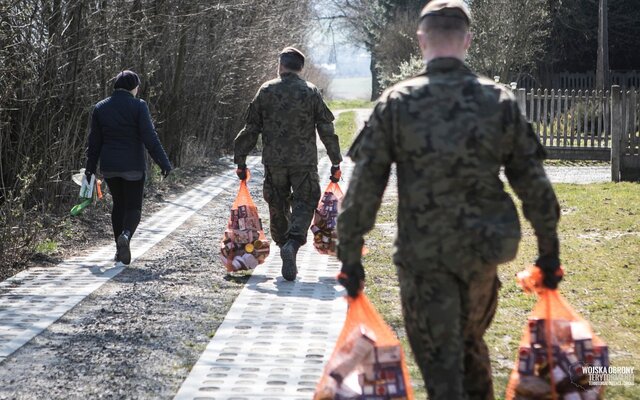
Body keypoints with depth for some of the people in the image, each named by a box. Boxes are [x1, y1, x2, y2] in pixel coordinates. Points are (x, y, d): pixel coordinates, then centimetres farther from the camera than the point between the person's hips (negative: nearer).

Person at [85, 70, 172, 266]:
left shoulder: (100, 108, 5)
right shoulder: (138, 106, -8)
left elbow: (94, 141, 8)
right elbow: (150, 138, -13)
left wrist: (90, 167, 15)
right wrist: (164, 163, -10)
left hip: (109, 167, 4)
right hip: (133, 167, -4)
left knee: (118, 204, 18)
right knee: (133, 207, 3)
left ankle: (120, 250, 16)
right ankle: (126, 235, -26)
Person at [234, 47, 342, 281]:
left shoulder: (266, 91, 2)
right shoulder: (311, 92, 0)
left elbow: (251, 129, 3)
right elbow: (327, 130, 0)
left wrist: (240, 161, 10)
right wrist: (336, 162, 6)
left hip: (274, 161, 1)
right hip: (304, 162, -1)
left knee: (278, 206, 16)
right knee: (304, 204, 0)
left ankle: (284, 244, 25)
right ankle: (292, 243, -23)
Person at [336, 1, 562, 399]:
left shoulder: (397, 102, -7)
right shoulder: (500, 100, -1)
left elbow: (364, 186, -7)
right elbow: (533, 183, 2)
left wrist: (350, 257, 0)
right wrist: (549, 252, 11)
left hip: (422, 254, -3)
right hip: (484, 248, 3)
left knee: (441, 366, 3)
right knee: (472, 344, 25)